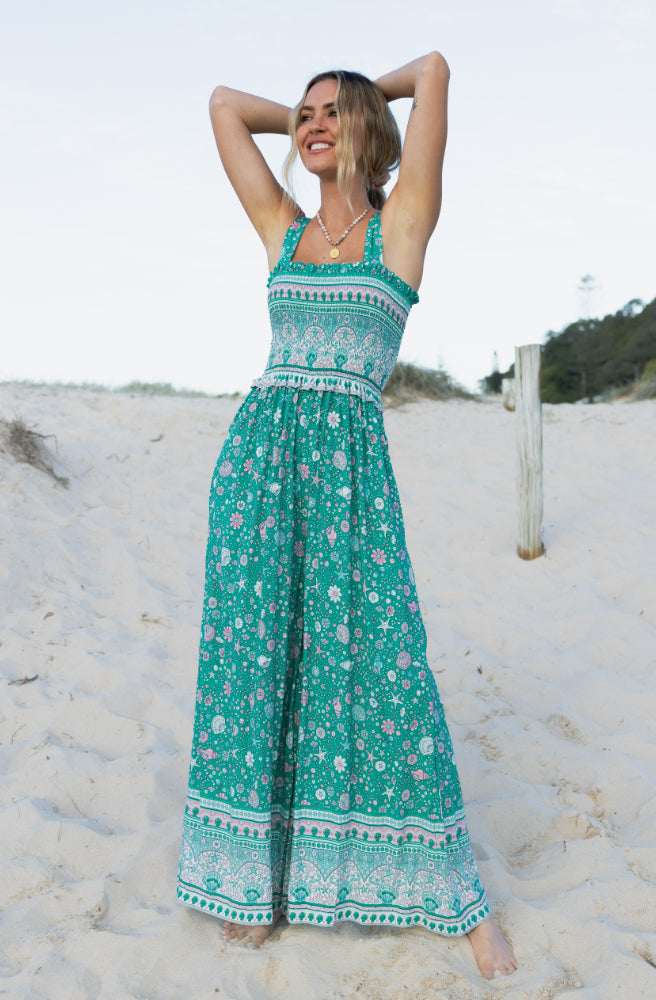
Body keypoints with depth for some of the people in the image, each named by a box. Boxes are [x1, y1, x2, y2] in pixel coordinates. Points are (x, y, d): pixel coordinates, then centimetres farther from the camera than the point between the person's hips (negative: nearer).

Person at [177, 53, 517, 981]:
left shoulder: (401, 222, 7)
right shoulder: (283, 229, 17)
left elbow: (434, 68, 4)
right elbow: (224, 103, 23)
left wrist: (369, 97, 22)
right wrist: (305, 118, 29)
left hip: (350, 460, -4)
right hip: (260, 452, 4)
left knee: (380, 665, -5)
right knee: (253, 663, 4)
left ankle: (460, 894, 8)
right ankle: (257, 871, 18)